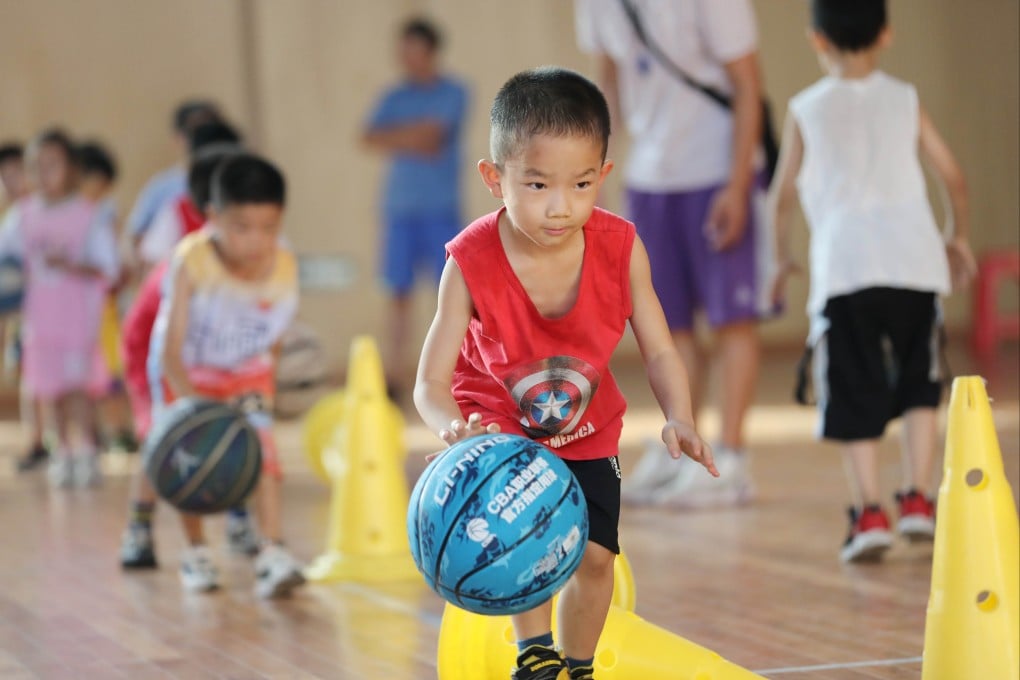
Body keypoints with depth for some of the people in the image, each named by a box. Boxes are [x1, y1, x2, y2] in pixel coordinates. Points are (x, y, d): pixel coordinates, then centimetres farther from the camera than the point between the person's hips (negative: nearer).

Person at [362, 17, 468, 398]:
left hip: (440, 209, -4)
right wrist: (411, 141, -11)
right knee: (399, 292, 4)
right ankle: (394, 377, 7)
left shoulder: (451, 94, 0)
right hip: (400, 207, 4)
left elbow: (430, 134, -12)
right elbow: (370, 139, -1)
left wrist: (394, 137, -1)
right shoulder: (394, 98, 12)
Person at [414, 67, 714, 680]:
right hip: (499, 425, -3)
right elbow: (431, 383, -27)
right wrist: (454, 428, -49)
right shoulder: (472, 262, -29)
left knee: (594, 555, 2)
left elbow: (660, 353, -14)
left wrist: (680, 422, -32)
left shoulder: (620, 249, -23)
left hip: (586, 430, 3)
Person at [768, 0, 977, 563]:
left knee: (854, 395, 3)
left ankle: (869, 511, -5)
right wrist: (958, 236, 28)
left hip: (844, 264, -2)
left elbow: (783, 195, 8)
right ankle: (918, 497, 10)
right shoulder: (905, 100, 13)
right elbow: (952, 177, 12)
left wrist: (782, 258, 23)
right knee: (918, 384, 16)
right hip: (913, 258, 2)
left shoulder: (807, 110, 9)